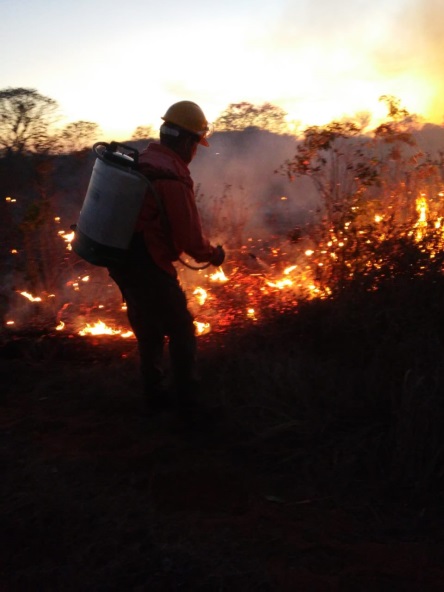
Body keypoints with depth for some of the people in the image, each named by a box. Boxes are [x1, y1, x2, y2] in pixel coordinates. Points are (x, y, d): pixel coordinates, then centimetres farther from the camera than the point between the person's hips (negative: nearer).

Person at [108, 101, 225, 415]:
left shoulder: (140, 162, 6)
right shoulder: (174, 179, -20)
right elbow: (191, 239, -18)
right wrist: (214, 254, 3)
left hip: (122, 262, 8)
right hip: (149, 268, -8)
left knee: (149, 331, 22)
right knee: (181, 330, 12)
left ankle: (156, 396, 34)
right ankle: (188, 397, 26)